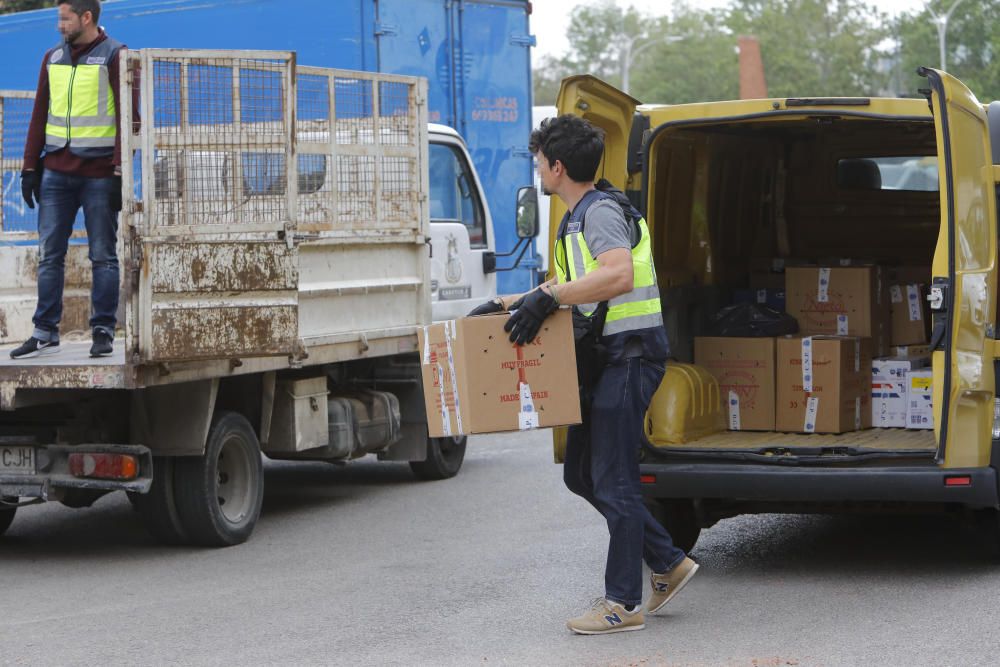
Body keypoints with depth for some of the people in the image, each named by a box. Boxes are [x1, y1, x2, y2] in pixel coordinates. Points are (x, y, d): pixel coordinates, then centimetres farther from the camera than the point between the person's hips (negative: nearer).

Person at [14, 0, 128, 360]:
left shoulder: (114, 56, -2)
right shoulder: (53, 57, 14)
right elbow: (40, 114, 17)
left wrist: (121, 172, -13)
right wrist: (30, 167, 11)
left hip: (99, 174, -5)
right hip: (56, 171, 5)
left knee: (103, 255, 1)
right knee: (49, 255, 3)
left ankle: (103, 331, 7)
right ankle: (45, 332, 7)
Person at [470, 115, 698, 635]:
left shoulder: (601, 211, -15)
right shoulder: (578, 217, 18)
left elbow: (619, 276, -33)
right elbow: (568, 286, 30)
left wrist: (547, 298, -30)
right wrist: (506, 304, 23)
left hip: (629, 356, -10)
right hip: (606, 357, 10)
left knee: (612, 480, -5)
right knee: (581, 473, 13)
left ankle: (624, 603, 3)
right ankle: (668, 563, 20)